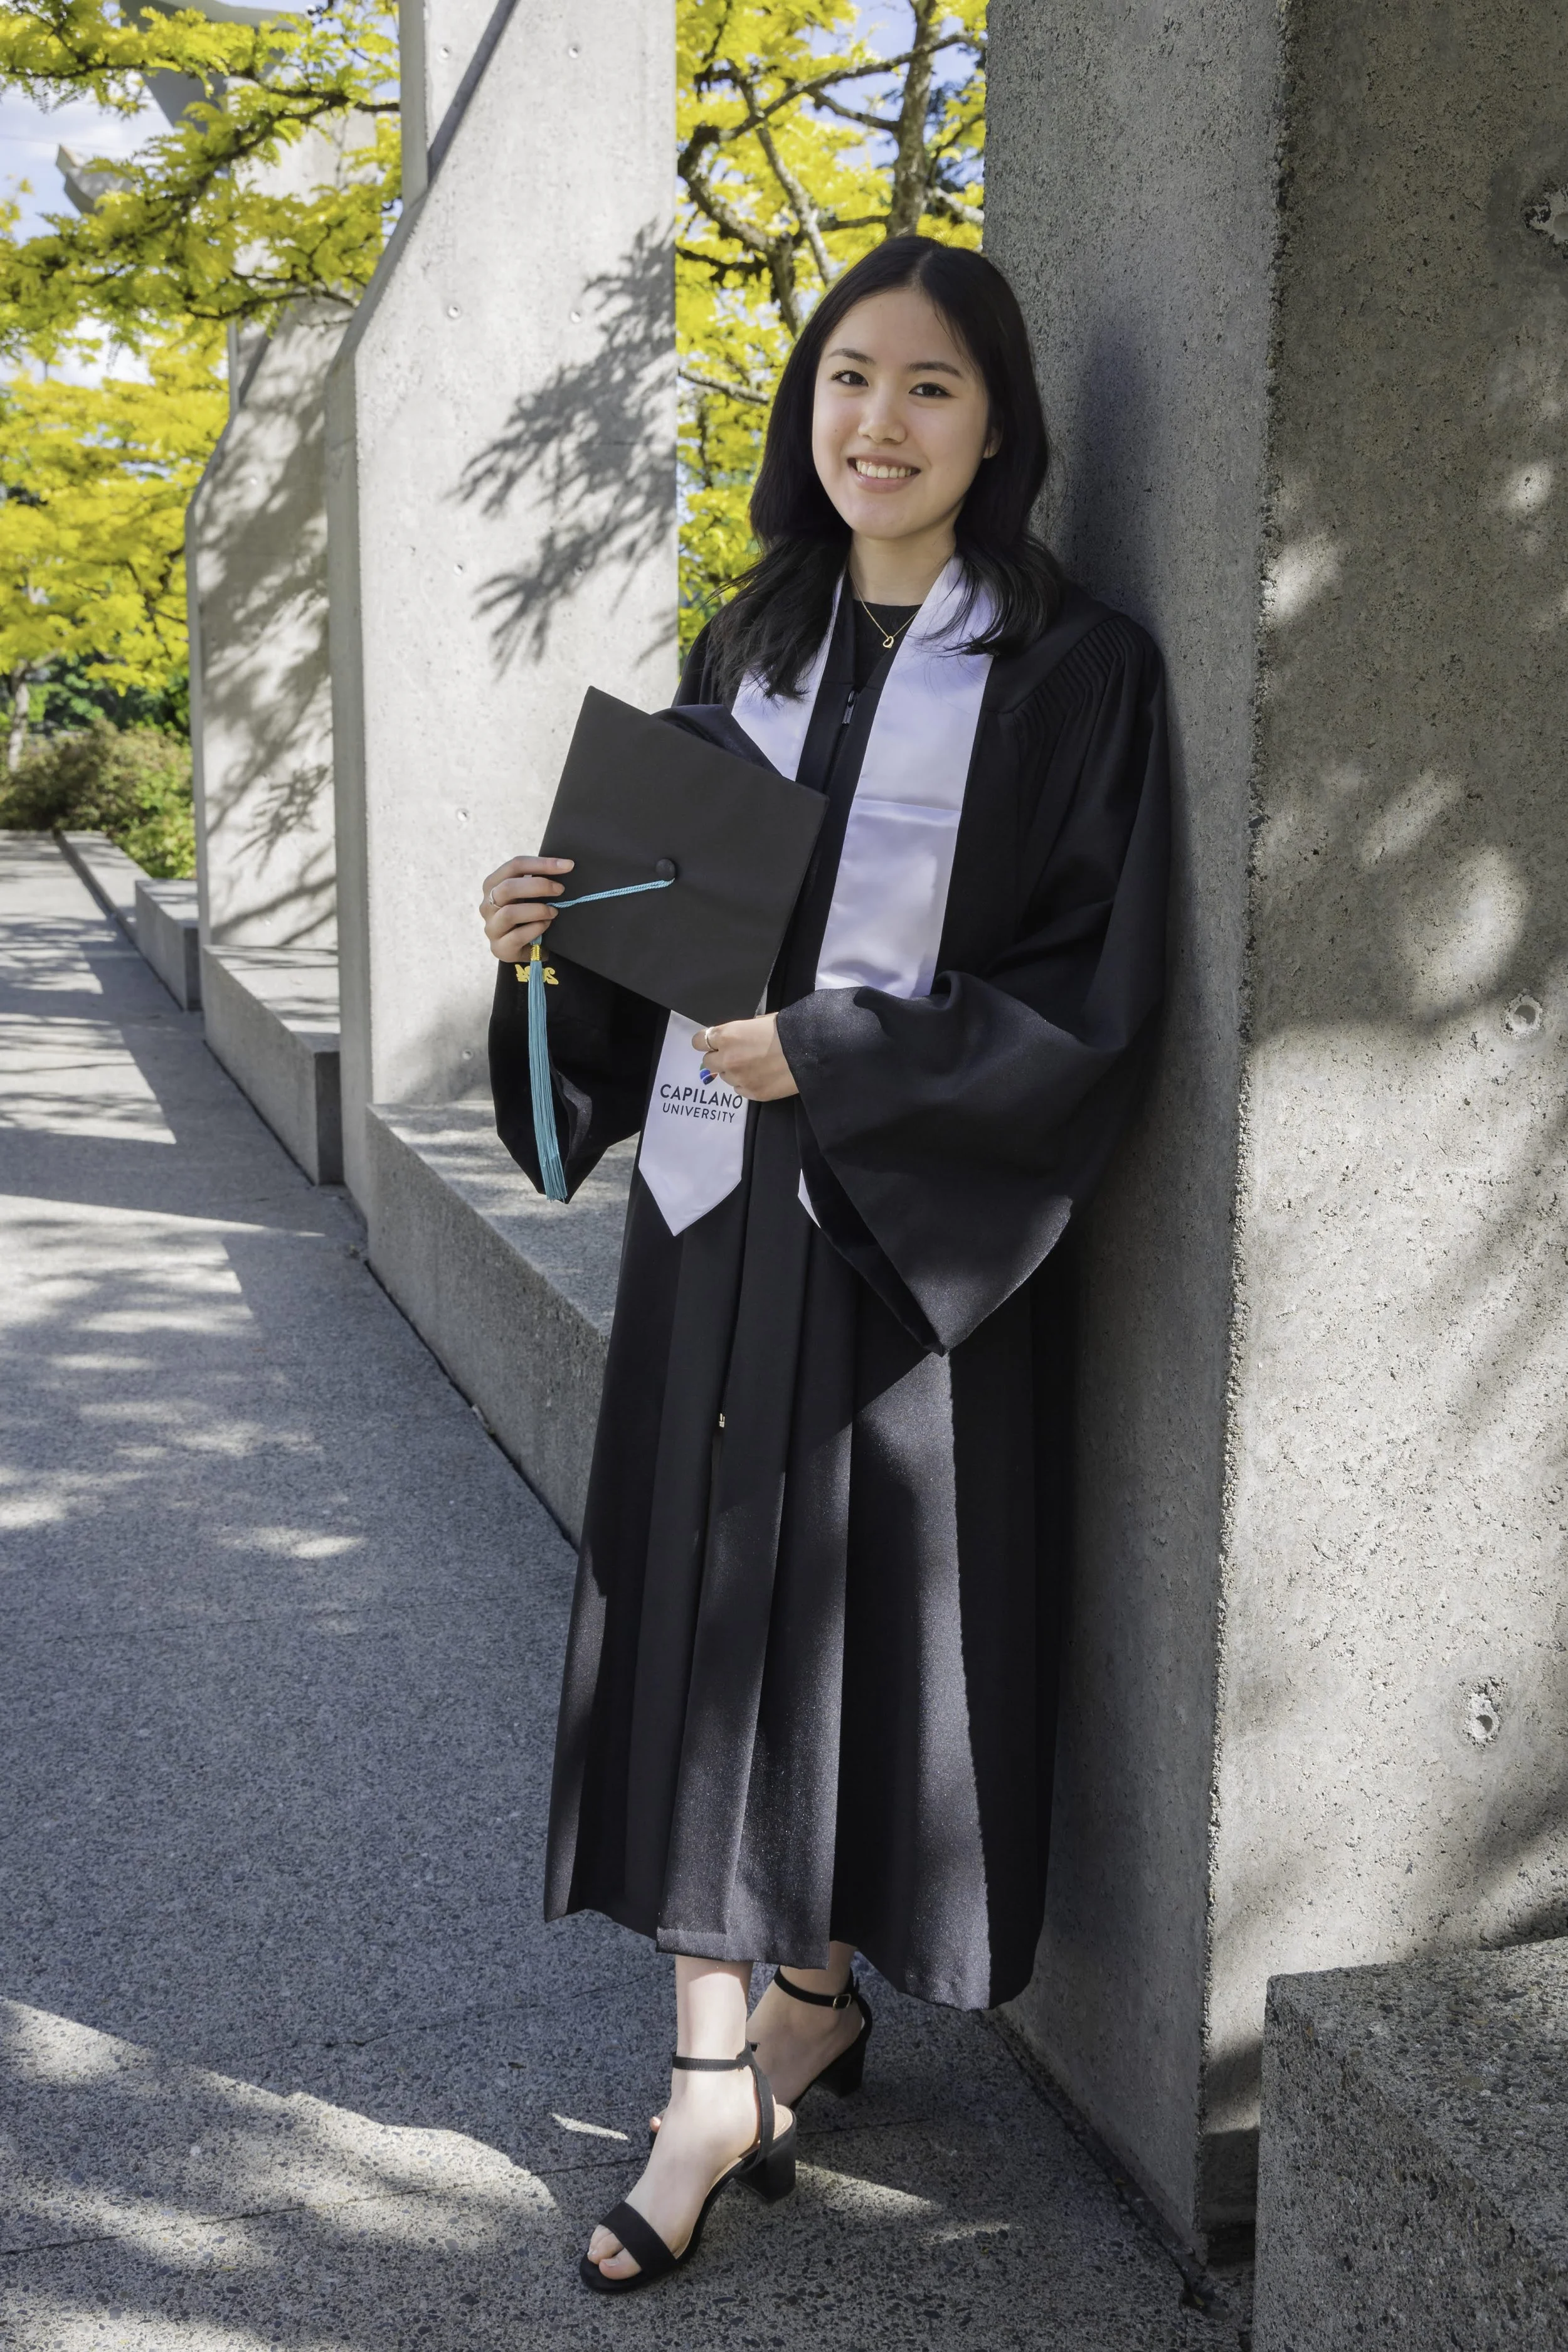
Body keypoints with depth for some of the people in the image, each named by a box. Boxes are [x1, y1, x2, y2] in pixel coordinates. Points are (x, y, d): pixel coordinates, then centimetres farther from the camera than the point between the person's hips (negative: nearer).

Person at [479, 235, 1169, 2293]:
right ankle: (719, 2079, 18)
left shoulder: (1071, 671, -5)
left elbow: (1095, 999, -11)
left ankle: (821, 1995, 28)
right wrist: (559, 942, -6)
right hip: (716, 1213, 5)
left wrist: (831, 1058, -18)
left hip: (917, 1230, -4)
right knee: (705, 1615, 5)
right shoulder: (747, 656, 11)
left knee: (884, 1609, 5)